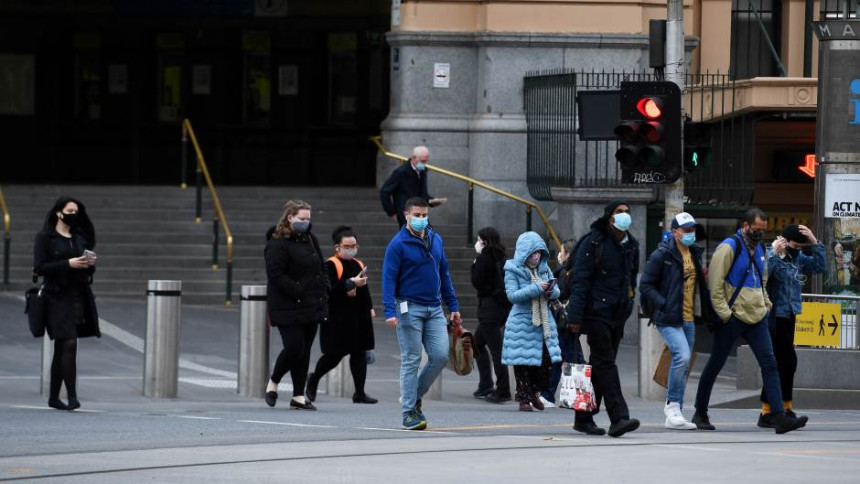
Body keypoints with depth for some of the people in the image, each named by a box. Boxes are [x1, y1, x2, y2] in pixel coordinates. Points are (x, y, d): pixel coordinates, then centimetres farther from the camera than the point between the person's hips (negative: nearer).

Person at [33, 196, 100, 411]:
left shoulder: (79, 238, 17)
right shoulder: (45, 238, -1)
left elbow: (86, 271, 21)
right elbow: (39, 268, -9)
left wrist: (90, 263, -2)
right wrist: (68, 264, -17)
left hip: (78, 295, 6)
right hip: (57, 297, -6)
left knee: (62, 349, 9)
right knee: (69, 344, -17)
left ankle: (54, 397, 15)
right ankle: (72, 396, -19)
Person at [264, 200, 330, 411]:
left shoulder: (310, 240, 15)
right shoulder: (277, 244, -10)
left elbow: (322, 268, 23)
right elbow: (275, 275, -17)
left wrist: (324, 289, 7)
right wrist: (299, 291, -20)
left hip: (312, 306, 7)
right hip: (288, 308, -7)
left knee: (304, 351, 7)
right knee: (294, 348, -12)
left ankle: (298, 397, 11)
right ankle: (273, 383, 12)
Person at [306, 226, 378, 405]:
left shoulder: (359, 265, 15)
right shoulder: (331, 265, -8)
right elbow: (329, 289, -21)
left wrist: (369, 308, 13)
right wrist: (351, 283, -25)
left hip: (358, 316, 7)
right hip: (338, 319, -7)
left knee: (359, 353, 5)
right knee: (335, 354, -2)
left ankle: (360, 393, 8)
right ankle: (314, 379, 24)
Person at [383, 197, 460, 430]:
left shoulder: (436, 240, 11)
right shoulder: (398, 244, -8)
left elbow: (444, 274, 18)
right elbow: (389, 278, -12)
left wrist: (453, 306, 15)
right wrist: (390, 311, -21)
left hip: (434, 308, 5)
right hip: (410, 308, -5)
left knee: (440, 355, -3)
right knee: (411, 360, -3)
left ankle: (414, 396, 16)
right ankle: (409, 413, 2)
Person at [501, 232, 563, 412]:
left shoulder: (544, 269, 10)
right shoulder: (513, 270, -5)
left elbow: (557, 292, 11)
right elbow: (512, 295, -15)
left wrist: (551, 291, -13)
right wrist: (536, 289, -22)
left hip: (544, 321, 4)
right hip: (522, 322, -4)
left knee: (546, 360, 1)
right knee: (523, 363, -2)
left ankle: (534, 392, 24)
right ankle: (524, 399, 8)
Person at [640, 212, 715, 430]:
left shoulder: (695, 253, 14)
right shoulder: (662, 255, -8)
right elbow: (646, 285, -8)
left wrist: (706, 311, 10)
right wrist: (664, 305, -17)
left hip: (688, 319, 8)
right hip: (669, 319, -8)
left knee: (683, 367, 8)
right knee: (682, 356, -24)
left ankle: (674, 415, 14)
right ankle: (673, 405, -12)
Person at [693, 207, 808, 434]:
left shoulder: (758, 249, 15)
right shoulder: (729, 247, -10)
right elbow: (715, 283, -13)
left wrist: (766, 304, 15)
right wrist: (724, 313, -16)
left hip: (756, 317, 7)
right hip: (732, 318, -7)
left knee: (769, 364, -5)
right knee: (715, 365, 5)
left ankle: (779, 417, -12)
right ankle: (700, 414, 19)